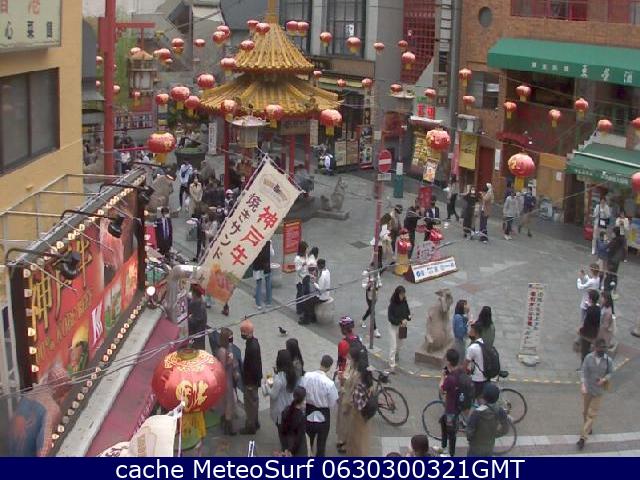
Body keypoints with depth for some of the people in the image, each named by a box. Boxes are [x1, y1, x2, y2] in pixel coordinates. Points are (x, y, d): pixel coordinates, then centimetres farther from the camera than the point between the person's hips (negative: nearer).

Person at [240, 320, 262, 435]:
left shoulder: (251, 347, -31)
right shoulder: (254, 341, -1)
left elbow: (253, 366, -26)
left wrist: (249, 383, -18)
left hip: (251, 380, -9)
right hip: (254, 378, 9)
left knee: (250, 403, 7)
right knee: (253, 401, 23)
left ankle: (250, 427, 21)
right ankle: (255, 422, 38)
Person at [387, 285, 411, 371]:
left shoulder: (404, 302, -6)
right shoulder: (392, 304, -22)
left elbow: (407, 312, 6)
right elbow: (390, 318, -21)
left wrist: (408, 317, -17)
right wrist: (400, 321, -29)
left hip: (402, 326, 6)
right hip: (394, 326, -6)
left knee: (399, 344, 24)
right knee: (393, 346, -5)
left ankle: (396, 356, 52)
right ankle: (392, 365, 1)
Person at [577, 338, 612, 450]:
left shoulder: (608, 360, -13)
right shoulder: (588, 358, -13)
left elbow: (610, 372, 1)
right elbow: (583, 371, -13)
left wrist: (604, 379, -20)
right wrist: (582, 385, -26)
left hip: (599, 391, -1)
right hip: (587, 389, 1)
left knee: (592, 414, -1)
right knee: (585, 411, 16)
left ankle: (583, 438, 3)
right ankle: (589, 428, 43)